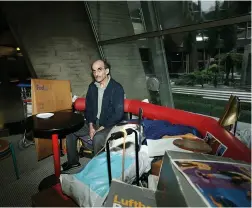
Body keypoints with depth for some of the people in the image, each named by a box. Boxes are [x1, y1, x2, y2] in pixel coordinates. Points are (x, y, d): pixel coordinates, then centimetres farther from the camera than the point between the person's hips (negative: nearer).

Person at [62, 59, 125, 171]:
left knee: (98, 137, -35)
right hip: (93, 122, 7)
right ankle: (73, 161, 17)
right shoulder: (92, 86, 5)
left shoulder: (117, 88, -15)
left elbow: (118, 114, -19)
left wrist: (101, 128, -20)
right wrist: (90, 126, -4)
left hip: (110, 124, -7)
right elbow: (88, 108, 11)